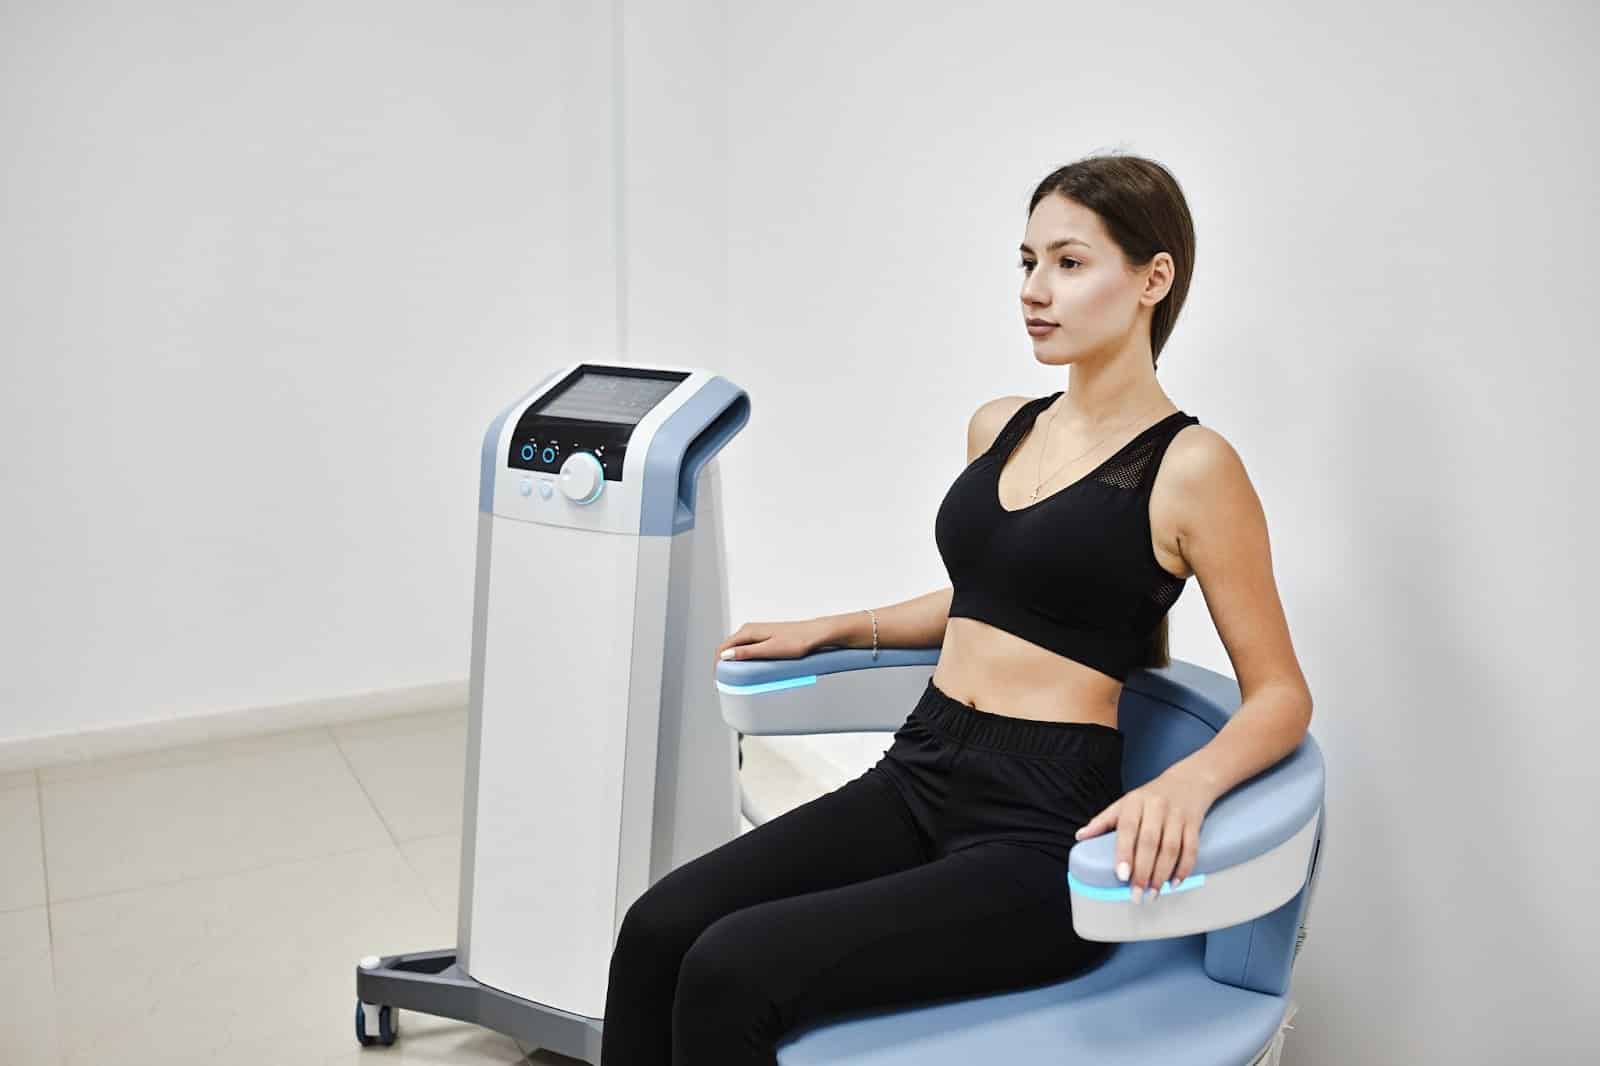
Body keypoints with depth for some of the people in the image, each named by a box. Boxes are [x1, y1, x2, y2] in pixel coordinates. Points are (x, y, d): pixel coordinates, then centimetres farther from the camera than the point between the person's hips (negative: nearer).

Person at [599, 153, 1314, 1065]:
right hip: (917, 779, 7)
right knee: (659, 929, -14)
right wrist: (832, 630, 23)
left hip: (1041, 826, -7)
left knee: (731, 972, -23)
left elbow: (1281, 694, -7)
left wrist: (1187, 781, -26)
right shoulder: (998, 428, 11)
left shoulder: (1191, 466, -9)